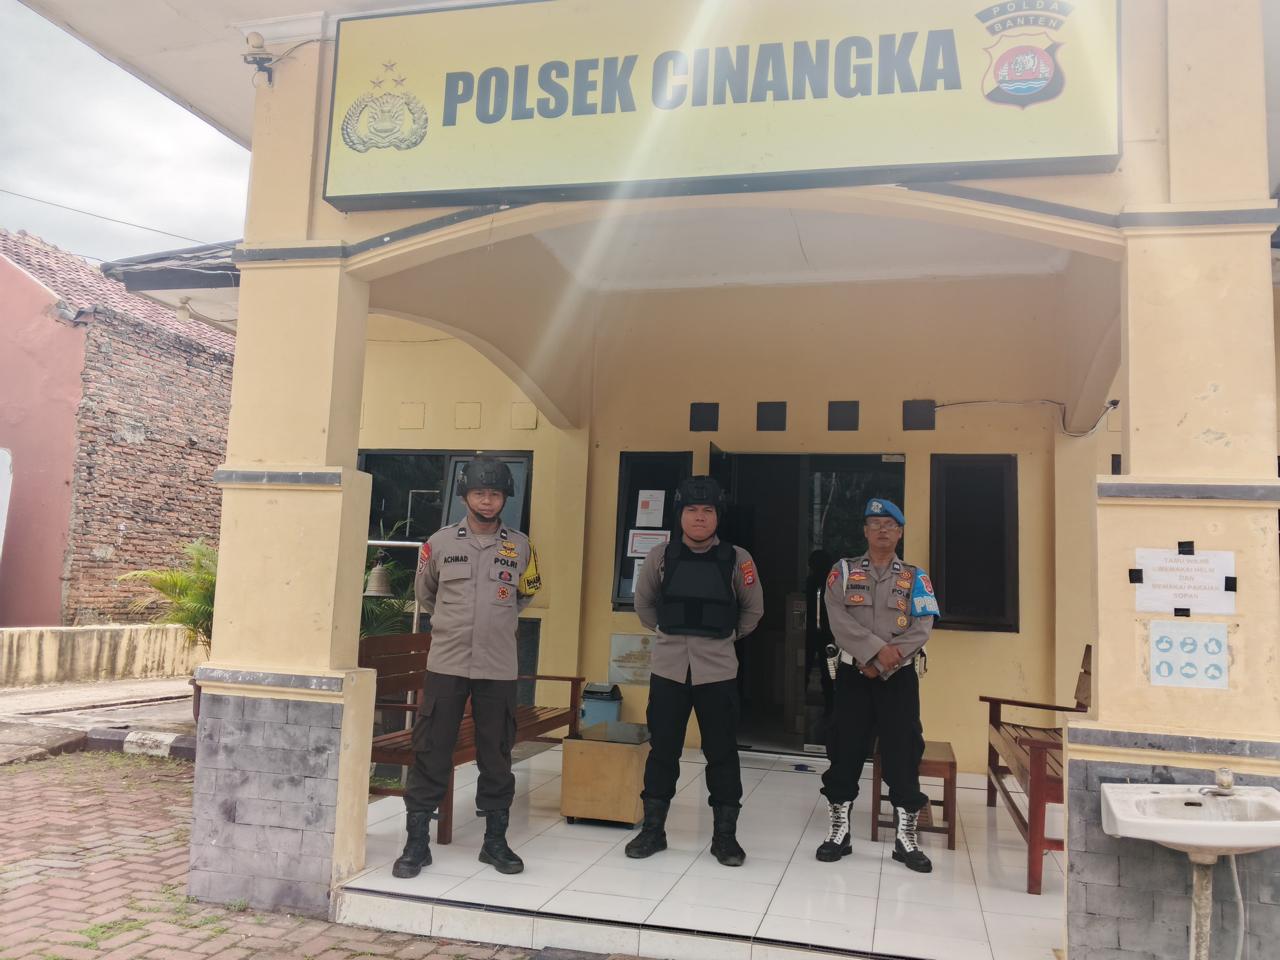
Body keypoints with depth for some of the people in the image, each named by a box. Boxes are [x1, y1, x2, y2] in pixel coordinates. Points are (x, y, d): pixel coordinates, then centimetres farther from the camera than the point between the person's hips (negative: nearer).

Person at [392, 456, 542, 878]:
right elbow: (424, 593, 16)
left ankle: (495, 841, 21)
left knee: (496, 756, 8)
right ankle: (417, 842, 13)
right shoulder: (440, 542, 1)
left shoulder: (520, 546, 3)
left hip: (499, 668, 1)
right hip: (446, 664, -1)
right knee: (431, 753, 2)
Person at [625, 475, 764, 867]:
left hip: (717, 670, -1)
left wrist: (728, 636, 10)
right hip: (668, 668, 1)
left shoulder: (736, 559, -3)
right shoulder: (660, 556, -1)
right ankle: (652, 829, 22)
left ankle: (725, 835, 19)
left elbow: (753, 608, 11)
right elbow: (644, 603, 15)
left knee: (722, 752, 6)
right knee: (662, 750, 9)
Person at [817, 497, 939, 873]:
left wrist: (889, 658, -17)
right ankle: (839, 831, 16)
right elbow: (838, 620, -9)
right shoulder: (843, 571, 3)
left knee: (904, 754, 2)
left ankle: (906, 837, 14)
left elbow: (922, 628, -4)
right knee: (845, 751, 4)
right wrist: (877, 650, -19)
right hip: (852, 674, 0)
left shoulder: (915, 578, 6)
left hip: (899, 677, 0)